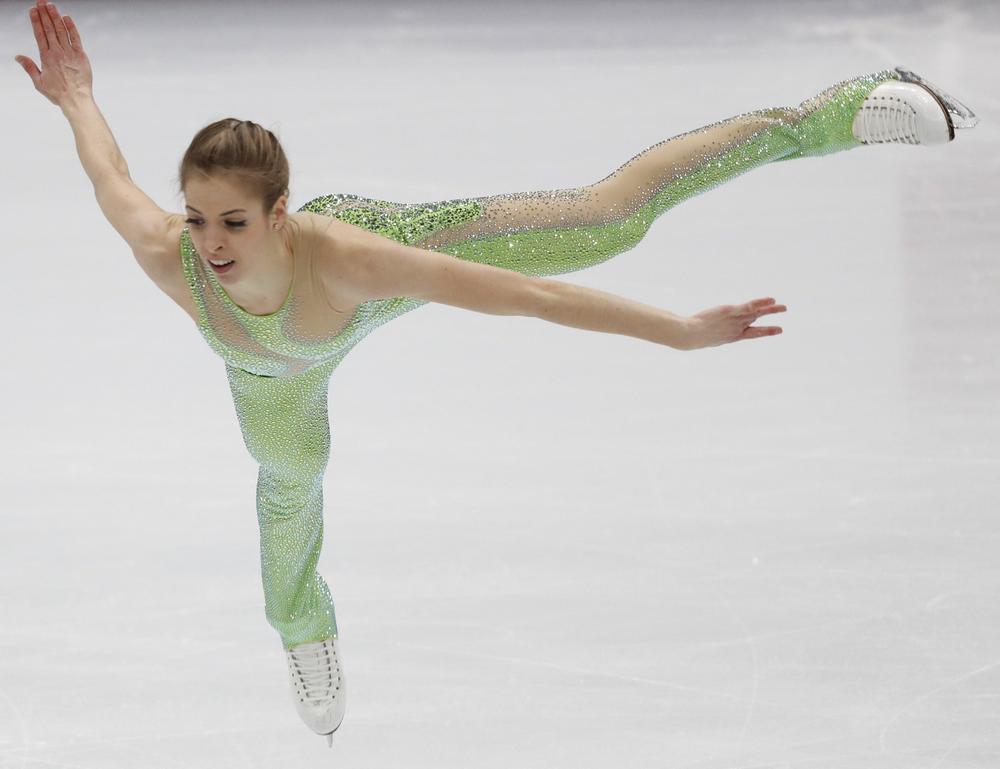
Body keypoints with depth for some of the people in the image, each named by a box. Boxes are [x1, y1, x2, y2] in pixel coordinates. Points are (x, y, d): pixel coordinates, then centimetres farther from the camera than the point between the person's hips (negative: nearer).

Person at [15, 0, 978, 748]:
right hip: (274, 362, 2)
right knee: (289, 481, 31)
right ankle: (300, 622, 67)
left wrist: (682, 333, -42)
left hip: (375, 236, -2)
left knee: (607, 217, -2)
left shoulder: (341, 254, -50)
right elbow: (112, 186, -20)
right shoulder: (170, 260, -45)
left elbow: (526, 291, -45)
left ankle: (828, 115, 13)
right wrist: (76, 99, 0)